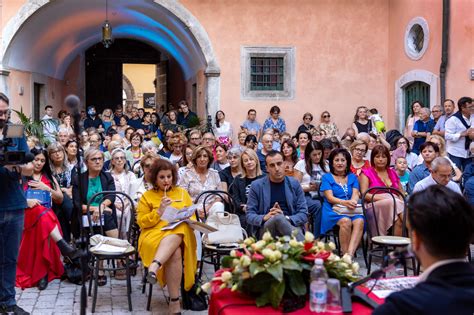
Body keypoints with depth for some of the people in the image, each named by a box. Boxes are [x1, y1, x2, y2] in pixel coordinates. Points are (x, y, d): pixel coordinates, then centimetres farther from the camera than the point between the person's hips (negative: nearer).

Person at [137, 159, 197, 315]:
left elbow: (192, 217, 17)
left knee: (175, 234, -38)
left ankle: (155, 266, -53)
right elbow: (141, 222, 4)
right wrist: (159, 211, -8)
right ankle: (174, 302, -38)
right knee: (175, 253, -36)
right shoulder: (147, 196, 11)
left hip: (180, 234, 2)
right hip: (154, 234, -2)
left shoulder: (182, 193, 18)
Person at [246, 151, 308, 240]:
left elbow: (304, 214, 8)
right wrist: (265, 218, -15)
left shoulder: (294, 183, 11)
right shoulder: (256, 186, 7)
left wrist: (286, 219, -13)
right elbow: (249, 216, 7)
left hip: (292, 225, 0)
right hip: (266, 228, 0)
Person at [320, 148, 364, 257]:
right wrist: (344, 202, -23)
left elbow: (355, 194, 7)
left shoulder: (352, 177, 22)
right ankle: (345, 254, -31)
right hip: (332, 211, -3)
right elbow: (329, 197, -2)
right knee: (346, 221, -36)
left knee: (359, 221, -32)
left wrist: (353, 202, -19)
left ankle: (350, 254, -42)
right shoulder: (326, 177, 12)